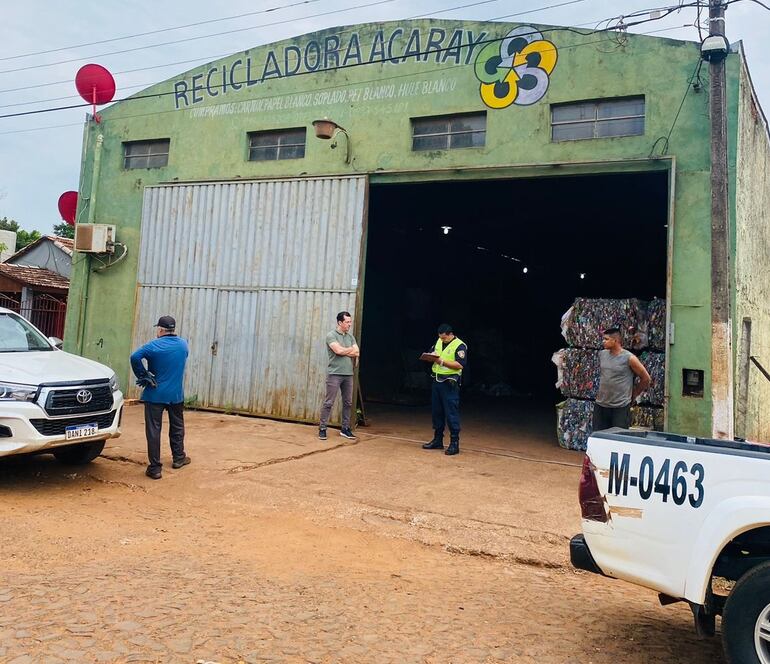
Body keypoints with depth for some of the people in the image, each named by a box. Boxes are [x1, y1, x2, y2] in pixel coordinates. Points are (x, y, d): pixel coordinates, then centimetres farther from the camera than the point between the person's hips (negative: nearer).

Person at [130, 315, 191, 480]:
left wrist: (142, 376, -12)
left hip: (155, 394, -4)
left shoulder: (154, 346, -13)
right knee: (177, 426, 21)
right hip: (176, 394, 4)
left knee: (153, 430, 1)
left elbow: (135, 357, -25)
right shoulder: (183, 345, 2)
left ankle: (155, 468, 0)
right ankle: (178, 458, 34)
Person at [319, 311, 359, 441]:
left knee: (348, 403, 9)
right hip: (334, 373, -6)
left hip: (348, 374, 6)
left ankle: (345, 428, 18)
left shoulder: (350, 337, 14)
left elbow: (357, 353, 4)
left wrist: (344, 351, -6)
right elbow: (339, 350, -17)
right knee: (329, 402, -5)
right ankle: (322, 429, 1)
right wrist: (351, 349, -3)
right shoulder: (331, 335, -4)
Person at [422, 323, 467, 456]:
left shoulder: (459, 346, -10)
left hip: (449, 383, -7)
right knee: (436, 412, 12)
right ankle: (438, 440, 23)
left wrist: (442, 362, -23)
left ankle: (454, 443, 0)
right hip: (436, 381, 7)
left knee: (451, 413, -5)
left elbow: (460, 365, -19)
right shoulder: (439, 342, 13)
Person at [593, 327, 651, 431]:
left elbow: (645, 378, 0)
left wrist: (633, 395, 6)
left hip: (620, 408, -5)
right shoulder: (602, 354, 6)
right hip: (600, 406, 5)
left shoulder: (629, 358, -10)